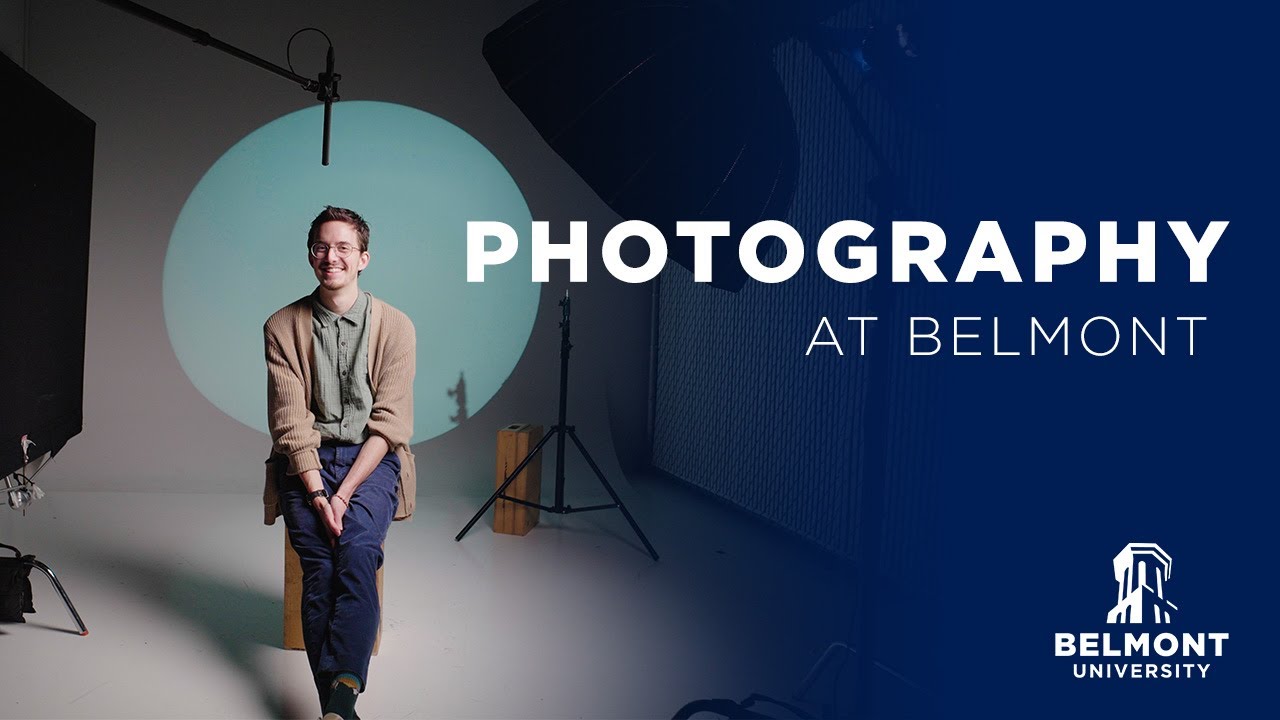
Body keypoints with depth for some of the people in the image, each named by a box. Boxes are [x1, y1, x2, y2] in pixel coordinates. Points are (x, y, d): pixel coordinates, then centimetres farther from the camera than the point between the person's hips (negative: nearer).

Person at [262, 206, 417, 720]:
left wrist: (344, 493, -14)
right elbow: (289, 421, -2)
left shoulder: (395, 326, 1)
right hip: (306, 460, 1)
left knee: (357, 552, -28)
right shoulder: (283, 327, 5)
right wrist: (317, 493, -15)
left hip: (371, 459, -1)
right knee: (318, 565, -22)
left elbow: (389, 423, -4)